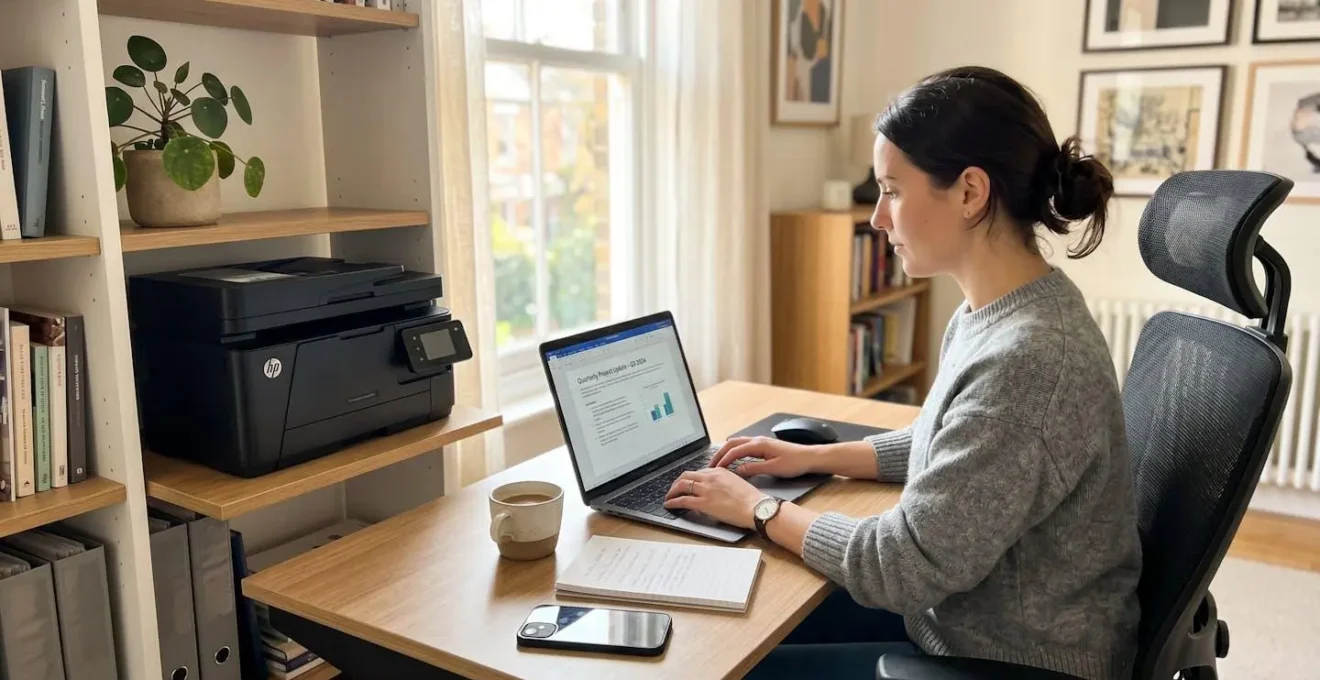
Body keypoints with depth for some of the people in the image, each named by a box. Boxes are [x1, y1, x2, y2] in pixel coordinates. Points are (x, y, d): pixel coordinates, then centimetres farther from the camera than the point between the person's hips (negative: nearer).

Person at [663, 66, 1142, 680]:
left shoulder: (1026, 362, -32)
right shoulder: (993, 313, -2)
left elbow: (903, 566, -26)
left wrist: (758, 508, -13)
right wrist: (816, 457, 7)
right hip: (967, 616, 8)